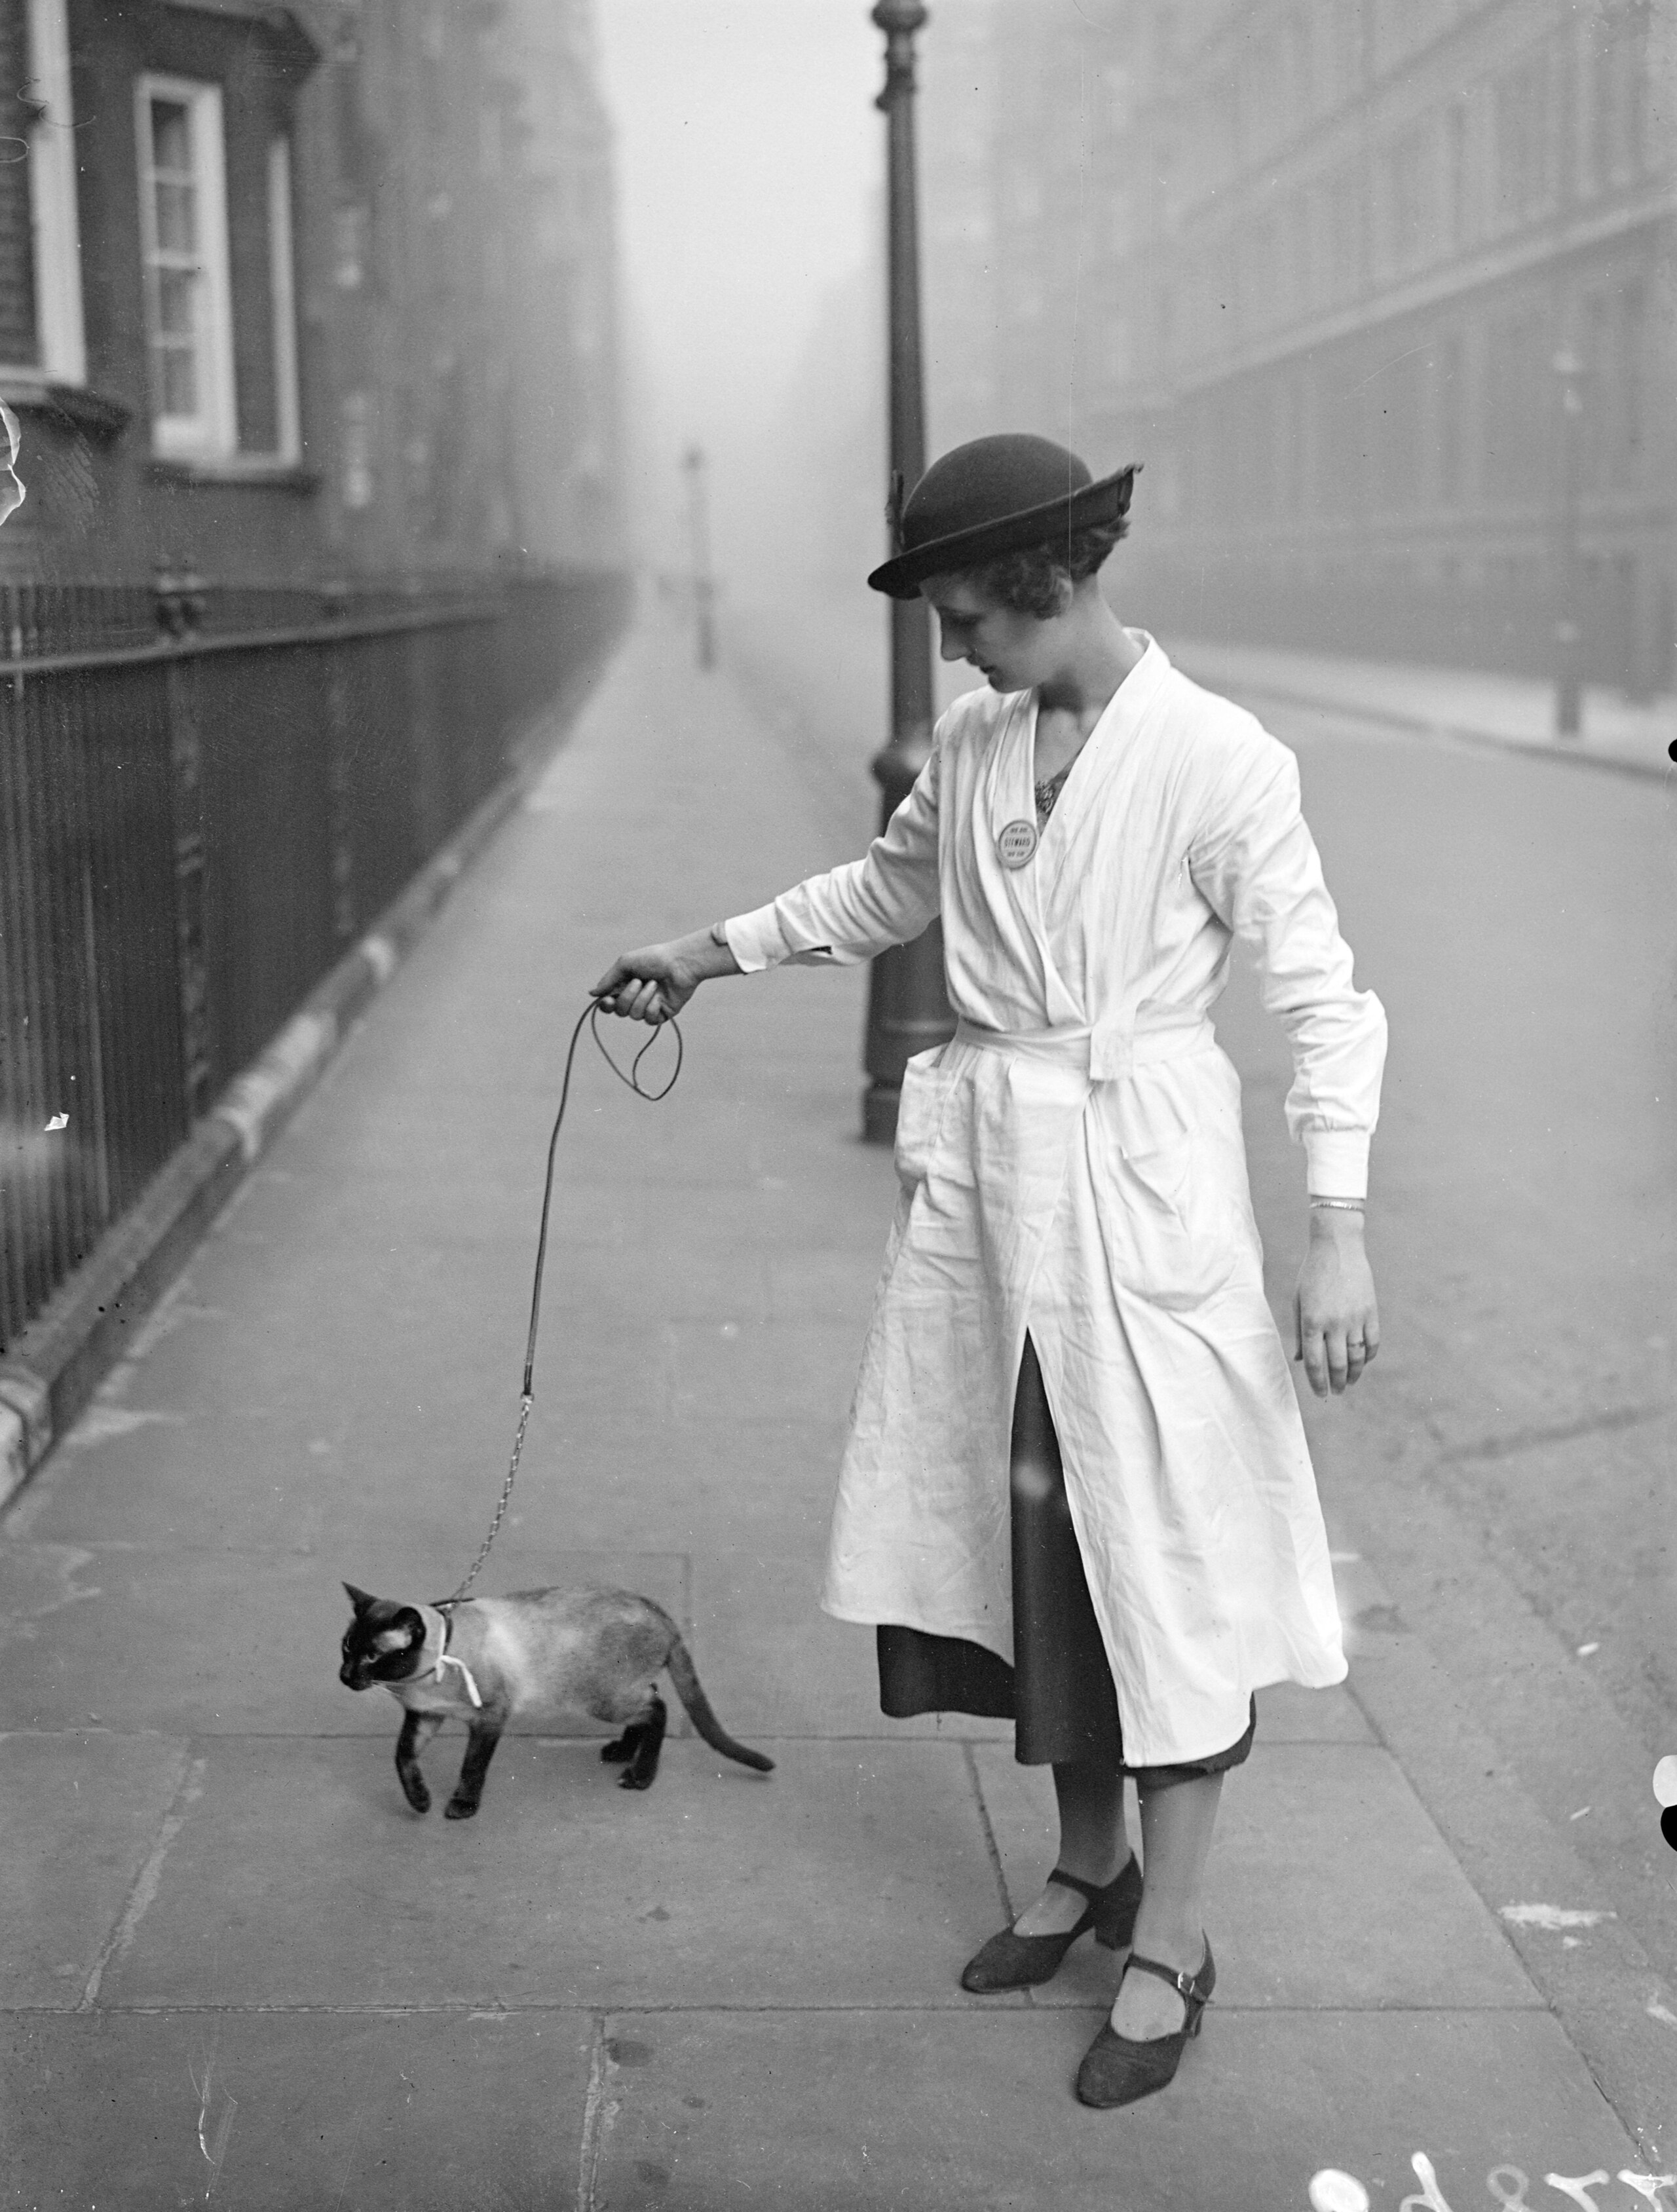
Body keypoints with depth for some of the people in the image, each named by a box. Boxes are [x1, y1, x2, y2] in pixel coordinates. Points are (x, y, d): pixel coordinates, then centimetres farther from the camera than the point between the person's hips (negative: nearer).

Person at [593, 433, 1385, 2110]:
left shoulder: (1219, 759, -13)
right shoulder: (972, 746, 4)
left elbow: (1321, 997, -12)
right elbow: (885, 889, 23)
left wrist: (1335, 1229, -17)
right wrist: (713, 952, 19)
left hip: (1141, 1187, -6)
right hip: (980, 1174, 6)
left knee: (1161, 1548, 2)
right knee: (1024, 1525, 13)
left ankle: (1171, 1935, 15)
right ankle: (1087, 1861, 32)